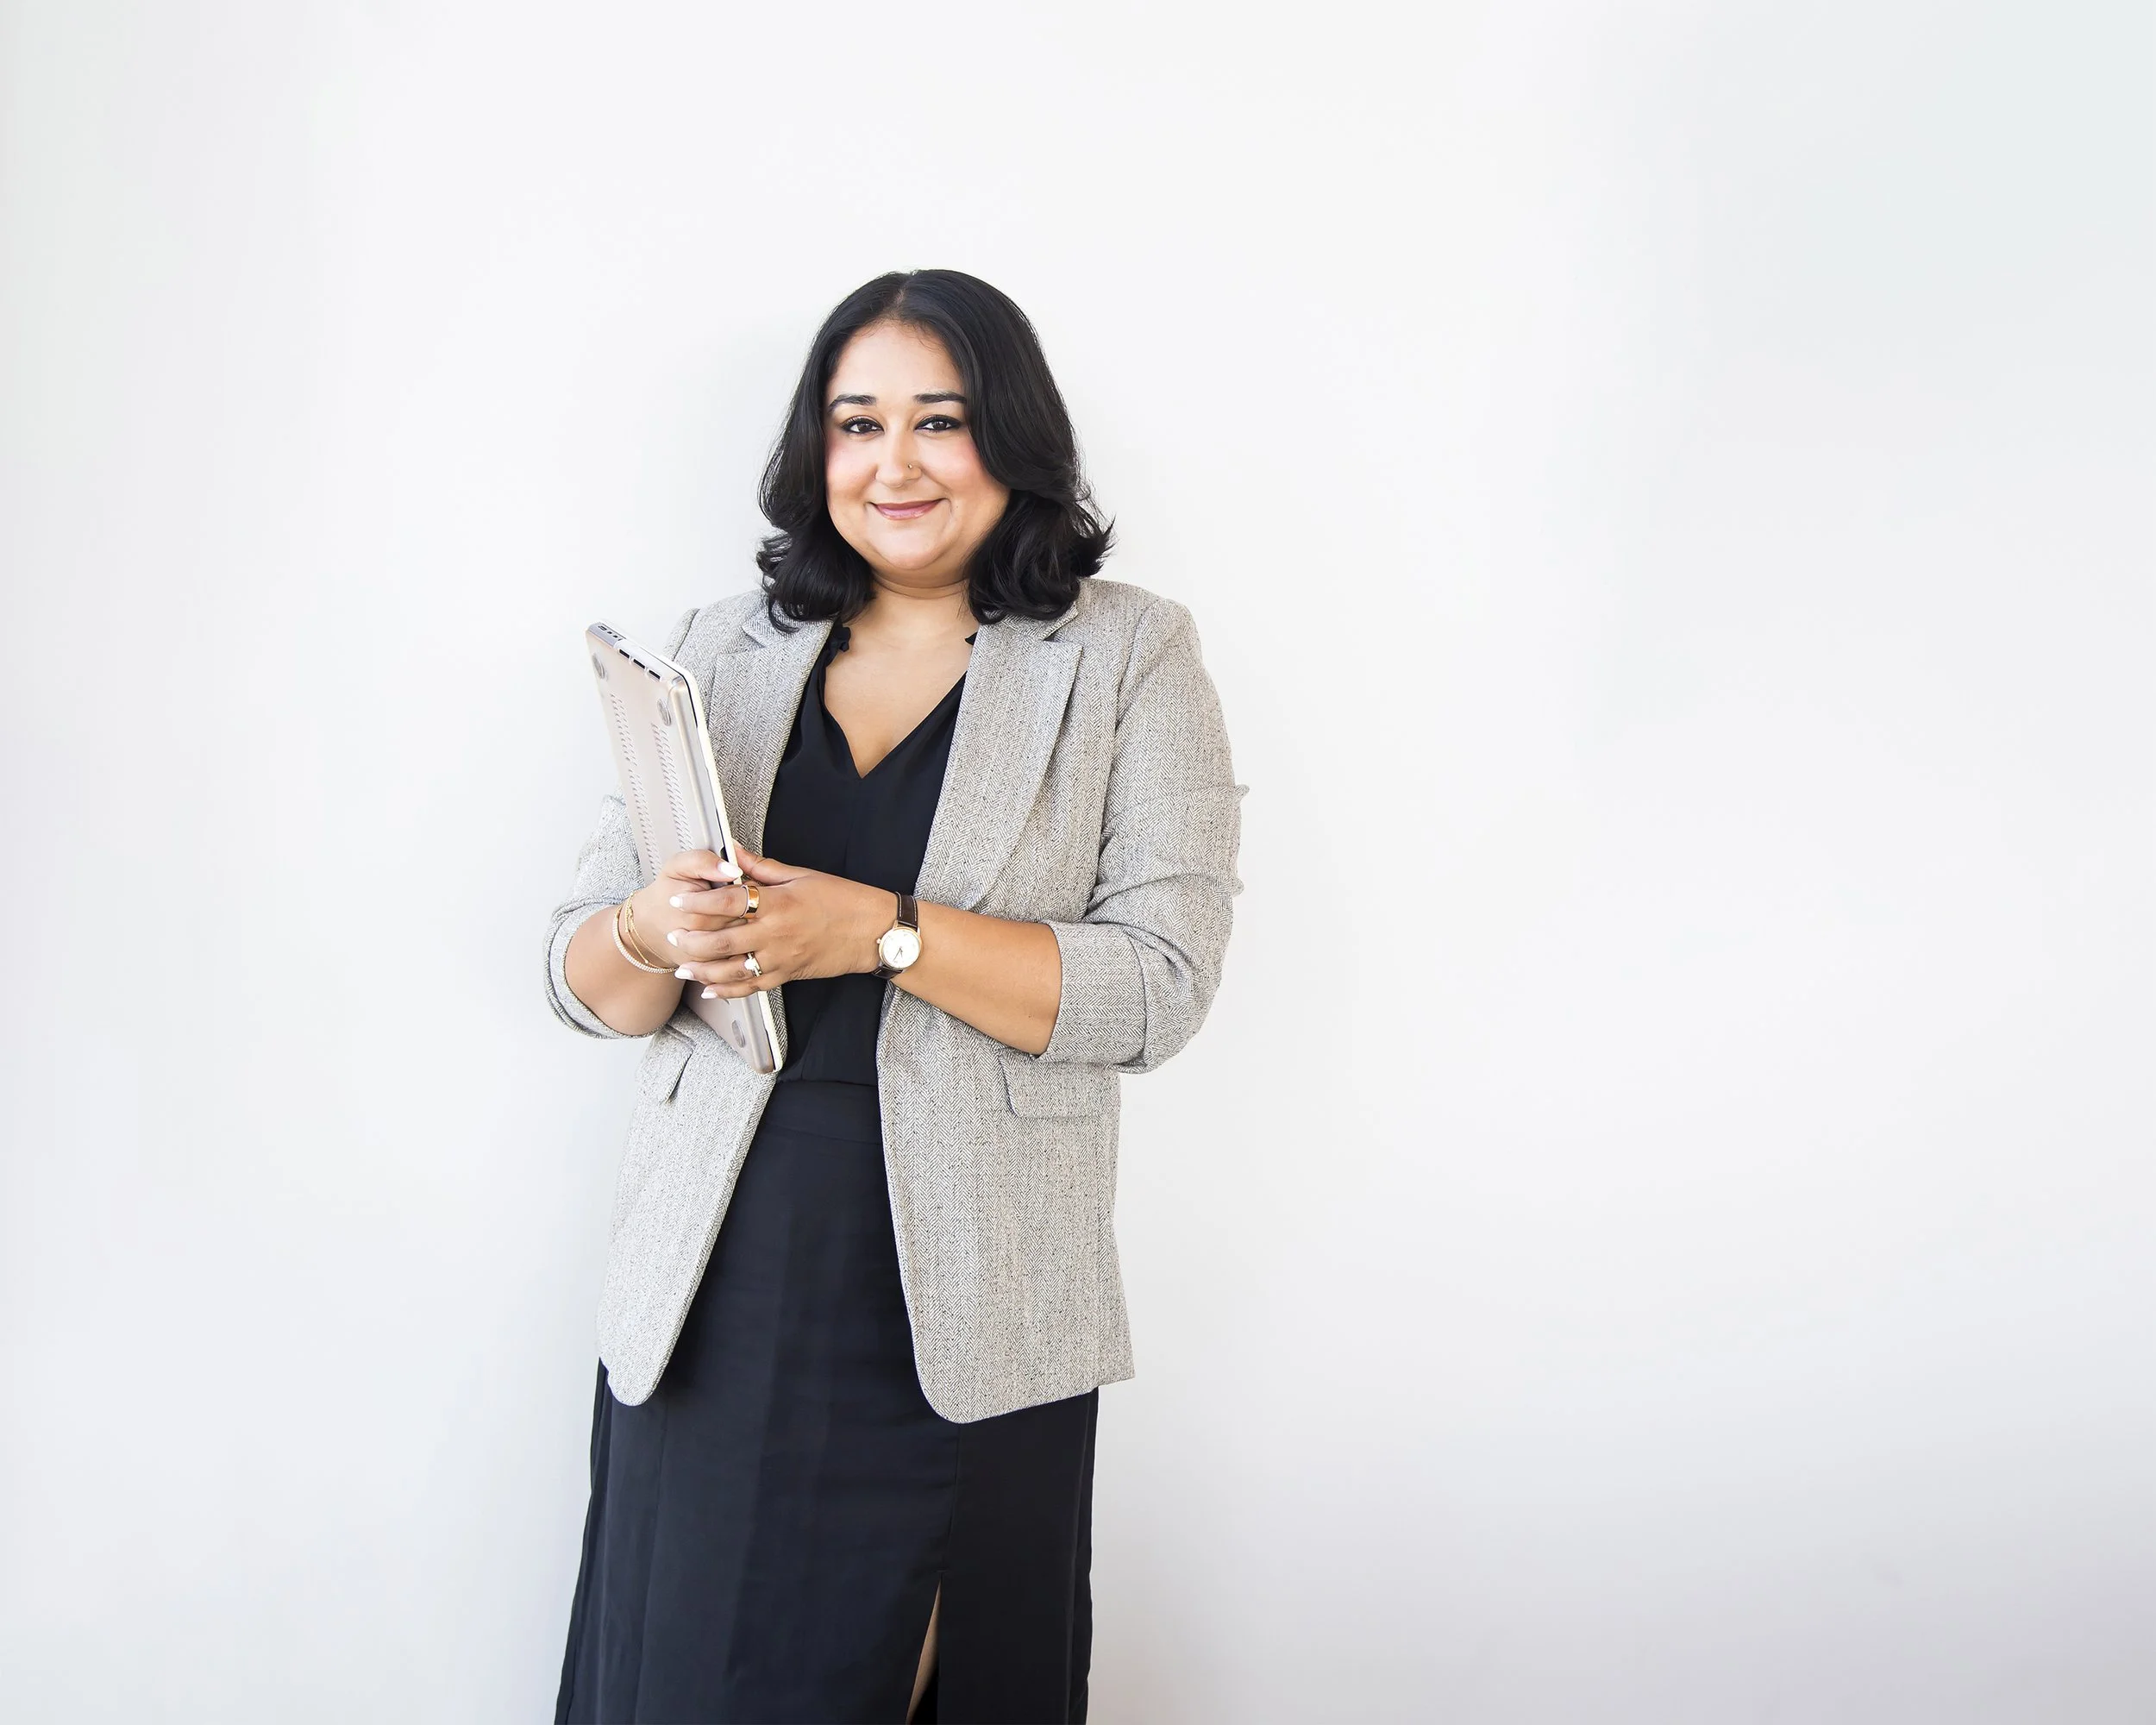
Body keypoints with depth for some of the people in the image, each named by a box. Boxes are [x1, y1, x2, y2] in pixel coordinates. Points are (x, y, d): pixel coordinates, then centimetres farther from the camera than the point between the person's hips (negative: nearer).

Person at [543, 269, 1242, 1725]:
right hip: (717, 1294, 3)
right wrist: (652, 937, -14)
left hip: (968, 1320, -2)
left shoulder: (1128, 658, 0)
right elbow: (581, 981, 9)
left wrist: (878, 932, -20)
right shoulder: (721, 652, 10)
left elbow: (1161, 987, -10)